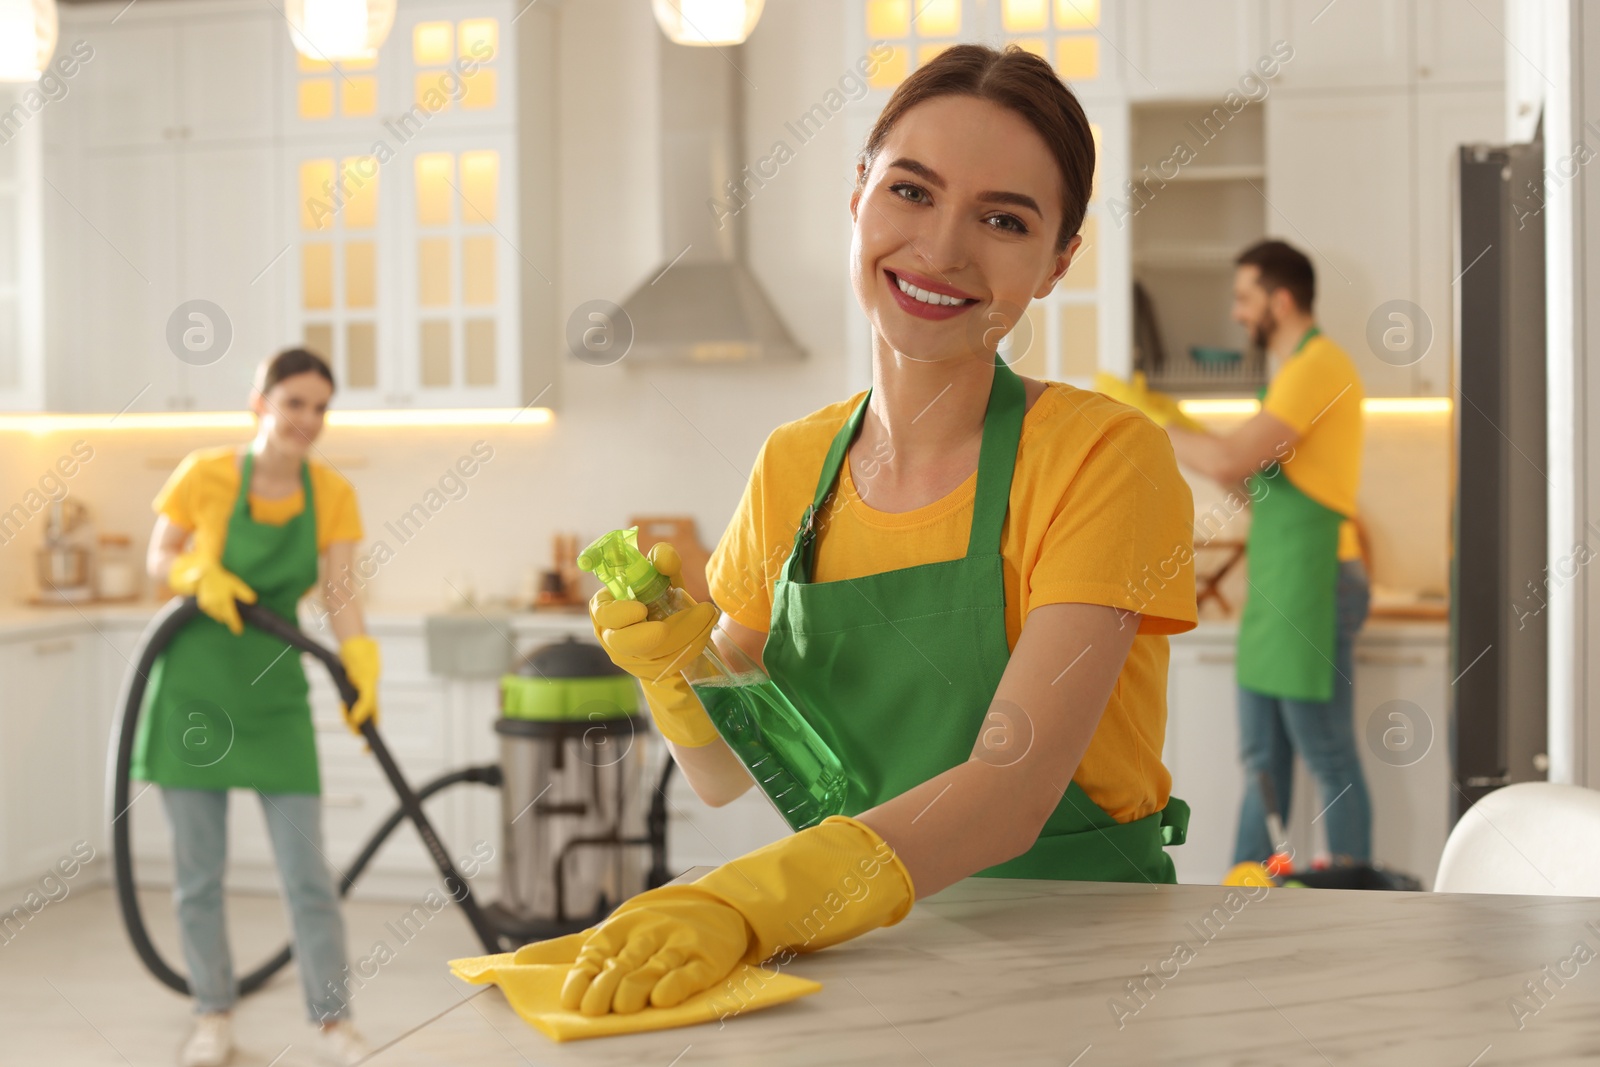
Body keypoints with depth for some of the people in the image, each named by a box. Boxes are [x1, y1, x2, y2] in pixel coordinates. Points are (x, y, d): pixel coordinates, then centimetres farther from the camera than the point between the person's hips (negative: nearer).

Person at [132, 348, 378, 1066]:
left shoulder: (332, 495, -4)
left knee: (307, 869, -2)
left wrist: (362, 665, -29)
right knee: (198, 870, 5)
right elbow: (159, 559, 3)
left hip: (276, 691, 1)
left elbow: (339, 596, -11)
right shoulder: (205, 475, -10)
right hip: (194, 687, -1)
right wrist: (198, 574, -19)